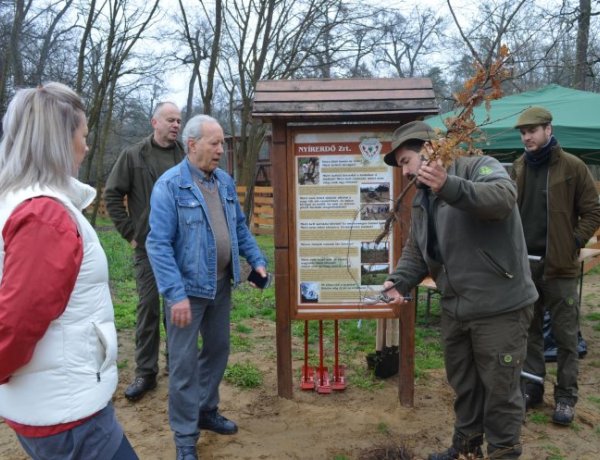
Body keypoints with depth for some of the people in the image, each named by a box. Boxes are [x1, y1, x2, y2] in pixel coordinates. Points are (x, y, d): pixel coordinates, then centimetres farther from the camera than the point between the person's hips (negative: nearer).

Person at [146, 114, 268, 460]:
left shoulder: (225, 181, 6)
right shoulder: (170, 185, -15)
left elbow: (240, 226, 15)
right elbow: (159, 244, -19)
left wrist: (257, 260, 5)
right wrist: (176, 294, -24)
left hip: (222, 284, 7)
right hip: (188, 288, -7)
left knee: (218, 350, 19)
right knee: (185, 362, 4)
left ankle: (207, 411, 40)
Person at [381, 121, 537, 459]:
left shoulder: (479, 167, -10)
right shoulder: (422, 200, 13)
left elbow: (503, 197, -31)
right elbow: (415, 251, 12)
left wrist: (450, 186, -44)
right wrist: (399, 281, -6)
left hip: (500, 306, -7)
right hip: (454, 308, 8)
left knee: (500, 387, 7)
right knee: (463, 384, 21)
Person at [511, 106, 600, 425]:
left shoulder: (572, 167, -5)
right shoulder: (518, 168, 9)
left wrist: (574, 243, -12)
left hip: (559, 265, -4)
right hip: (524, 263, 4)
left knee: (565, 335, 6)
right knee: (530, 331, 13)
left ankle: (566, 397, 19)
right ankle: (532, 387, 26)